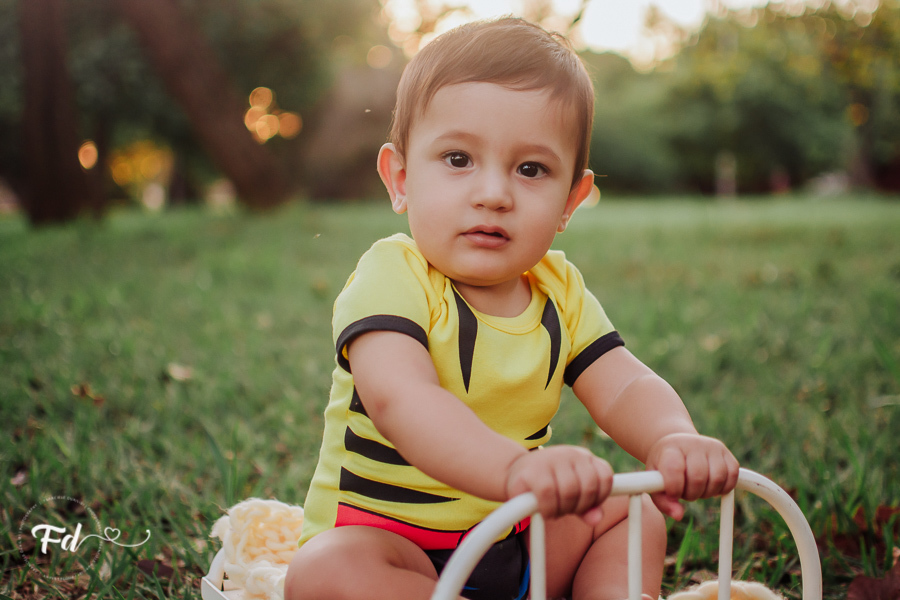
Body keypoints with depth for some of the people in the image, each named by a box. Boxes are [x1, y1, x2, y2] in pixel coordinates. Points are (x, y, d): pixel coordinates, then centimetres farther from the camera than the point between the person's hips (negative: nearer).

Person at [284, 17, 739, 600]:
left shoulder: (559, 292, 0)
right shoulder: (392, 279, -22)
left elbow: (626, 388, -10)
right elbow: (400, 399, -40)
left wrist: (673, 441, -36)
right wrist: (515, 469, -59)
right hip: (385, 538, -5)